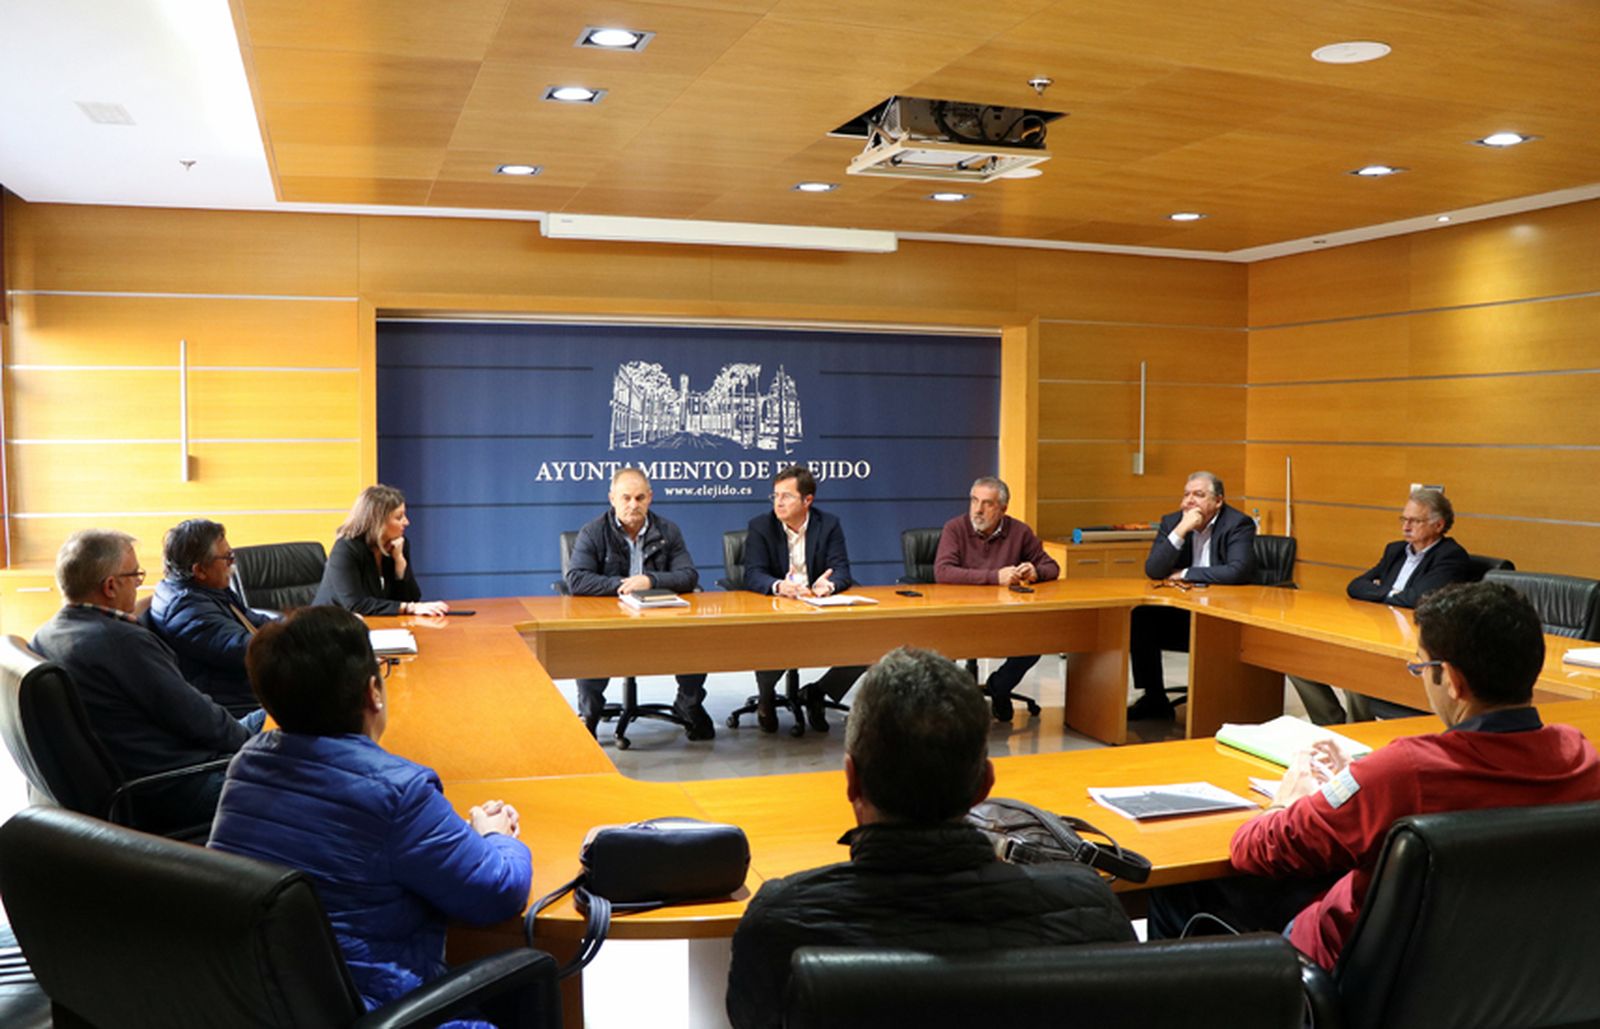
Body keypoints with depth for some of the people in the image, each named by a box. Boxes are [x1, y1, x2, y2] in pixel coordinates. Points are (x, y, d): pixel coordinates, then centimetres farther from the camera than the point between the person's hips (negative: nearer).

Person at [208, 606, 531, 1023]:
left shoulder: (248, 761, -1)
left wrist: (458, 827, 13)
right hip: (361, 1009, -7)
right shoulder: (395, 789, -23)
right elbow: (501, 894, -16)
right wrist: (496, 836, 6)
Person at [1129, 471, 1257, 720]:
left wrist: (1185, 574, -15)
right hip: (1181, 612, 4)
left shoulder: (1239, 524, -7)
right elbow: (1153, 571, -7)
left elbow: (1238, 571, -23)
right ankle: (1153, 698, -5)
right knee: (1139, 618, -20)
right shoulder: (1172, 522, 5)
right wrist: (1181, 530, -18)